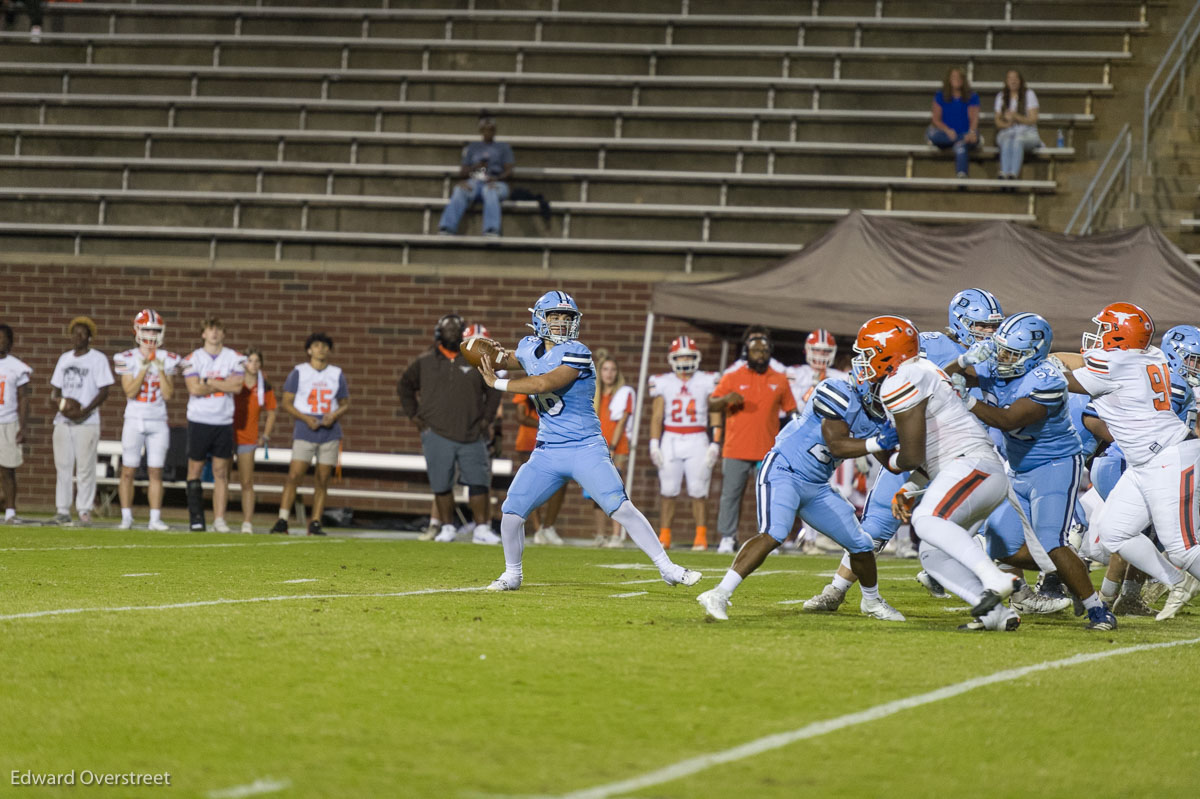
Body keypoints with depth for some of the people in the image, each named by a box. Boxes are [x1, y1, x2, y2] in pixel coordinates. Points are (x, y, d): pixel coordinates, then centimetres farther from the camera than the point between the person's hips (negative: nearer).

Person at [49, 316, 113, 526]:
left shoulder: (97, 359, -1)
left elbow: (103, 391, -6)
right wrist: (57, 401, -5)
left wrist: (85, 411, -17)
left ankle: (84, 511, -3)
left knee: (85, 468, -6)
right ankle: (62, 510, 7)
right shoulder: (64, 359, 16)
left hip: (87, 422, -5)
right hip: (63, 421, 5)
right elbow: (55, 389, 19)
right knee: (62, 466, 4)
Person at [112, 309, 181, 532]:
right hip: (134, 420, -1)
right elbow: (130, 392, -10)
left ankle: (155, 519, 2)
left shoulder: (167, 360, 3)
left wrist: (161, 370, -12)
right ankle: (126, 518, 6)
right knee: (128, 471, -1)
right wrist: (144, 368, -17)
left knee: (156, 472, 0)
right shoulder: (127, 359, -2)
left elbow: (168, 394, -2)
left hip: (158, 422, 2)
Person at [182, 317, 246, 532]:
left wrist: (208, 381, -9)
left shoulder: (235, 358, 6)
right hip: (199, 420, -1)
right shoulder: (193, 359, 2)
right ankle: (196, 518, 4)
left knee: (221, 472, 1)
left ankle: (219, 519, 2)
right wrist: (224, 385, -8)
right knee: (195, 468, 0)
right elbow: (194, 388, -12)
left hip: (224, 422, 1)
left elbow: (237, 386, -8)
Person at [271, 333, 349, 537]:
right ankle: (282, 521, -11)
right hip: (305, 432, -2)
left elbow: (345, 403, 16)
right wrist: (306, 418, -12)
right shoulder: (299, 372, 3)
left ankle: (315, 523, 6)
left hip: (330, 432, 2)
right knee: (294, 475, -12)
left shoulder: (337, 374, 10)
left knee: (322, 480, 1)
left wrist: (334, 415, -6)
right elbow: (287, 403, 2)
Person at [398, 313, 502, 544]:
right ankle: (447, 528, 13)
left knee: (479, 482, -3)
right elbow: (405, 386, 17)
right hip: (437, 434, 0)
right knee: (442, 484, 2)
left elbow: (493, 390, 15)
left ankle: (481, 529, 3)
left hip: (471, 436, 1)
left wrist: (487, 418, 6)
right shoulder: (425, 362, 5)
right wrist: (414, 415, 8)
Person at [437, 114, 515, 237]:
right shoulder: (472, 147, 26)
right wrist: (475, 167, -4)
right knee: (460, 191, -35)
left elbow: (509, 172, 9)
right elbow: (462, 172, 18)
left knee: (489, 190, -41)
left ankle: (491, 230, -61)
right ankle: (446, 228, -52)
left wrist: (497, 178, -13)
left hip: (495, 182, -2)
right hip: (474, 181, 2)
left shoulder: (503, 147, 21)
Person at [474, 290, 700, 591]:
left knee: (622, 509, -13)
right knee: (511, 513, -2)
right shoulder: (530, 348, 6)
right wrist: (497, 357, 6)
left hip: (586, 450, -5)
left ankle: (667, 568, -5)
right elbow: (513, 360, 31)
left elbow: (542, 384, -27)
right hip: (547, 453, 5)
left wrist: (496, 383, -19)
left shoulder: (576, 353, -16)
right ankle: (512, 574, 21)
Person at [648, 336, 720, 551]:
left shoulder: (706, 382, 4)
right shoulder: (663, 383, 8)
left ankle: (701, 537, 0)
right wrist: (654, 444, 1)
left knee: (698, 492, -4)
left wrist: (715, 444, -4)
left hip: (697, 441, -2)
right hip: (670, 441, 2)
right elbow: (657, 416, 9)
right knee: (668, 491, 1)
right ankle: (664, 536, 5)